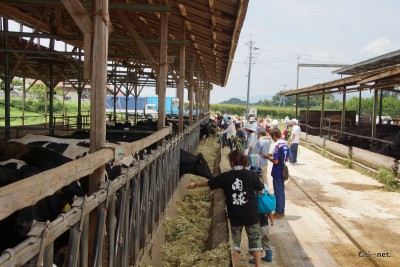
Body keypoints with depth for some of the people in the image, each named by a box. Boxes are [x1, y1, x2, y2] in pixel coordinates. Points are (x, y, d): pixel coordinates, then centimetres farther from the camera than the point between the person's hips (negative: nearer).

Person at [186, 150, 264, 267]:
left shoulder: (225, 176, -7)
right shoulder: (252, 174, -10)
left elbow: (208, 182, 7)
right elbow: (261, 189, 5)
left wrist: (195, 184, 24)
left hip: (234, 215, 1)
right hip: (251, 214, -1)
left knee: (235, 241, 14)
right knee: (255, 240, 12)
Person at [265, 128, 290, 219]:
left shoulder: (277, 146, -21)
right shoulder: (285, 144, 6)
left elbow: (275, 161, -24)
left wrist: (268, 157, -7)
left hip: (277, 172, -8)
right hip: (283, 172, 8)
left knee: (278, 192, 1)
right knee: (281, 191, 16)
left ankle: (279, 213, 9)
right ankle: (282, 211, 25)